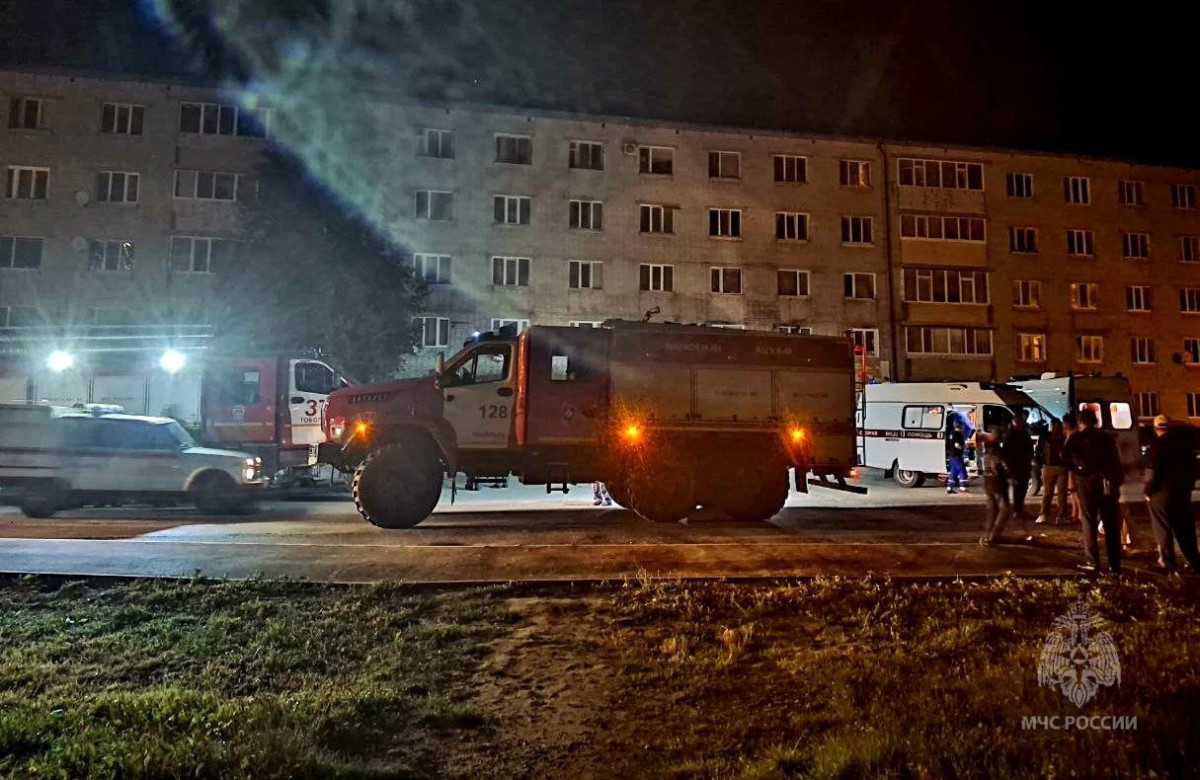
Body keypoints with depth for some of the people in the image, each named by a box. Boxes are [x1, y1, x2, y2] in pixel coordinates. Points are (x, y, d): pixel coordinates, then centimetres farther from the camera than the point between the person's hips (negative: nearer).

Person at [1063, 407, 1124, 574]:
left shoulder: (1076, 438, 3)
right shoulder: (1107, 437, 13)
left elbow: (1065, 454, -16)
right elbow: (1116, 460, 5)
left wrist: (1076, 470, -8)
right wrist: (1119, 480, 5)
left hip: (1088, 481, -3)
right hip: (1109, 482, 3)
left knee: (1089, 523, 6)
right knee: (1112, 524, 6)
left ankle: (1092, 561, 3)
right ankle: (1114, 565, 5)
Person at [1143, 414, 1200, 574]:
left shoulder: (1158, 444, -14)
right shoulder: (1183, 441, 6)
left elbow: (1153, 471, -17)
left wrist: (1147, 490, -6)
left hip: (1162, 492, -6)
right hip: (1183, 490, 6)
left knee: (1163, 529, 2)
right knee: (1185, 529, 14)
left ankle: (1168, 563, 3)